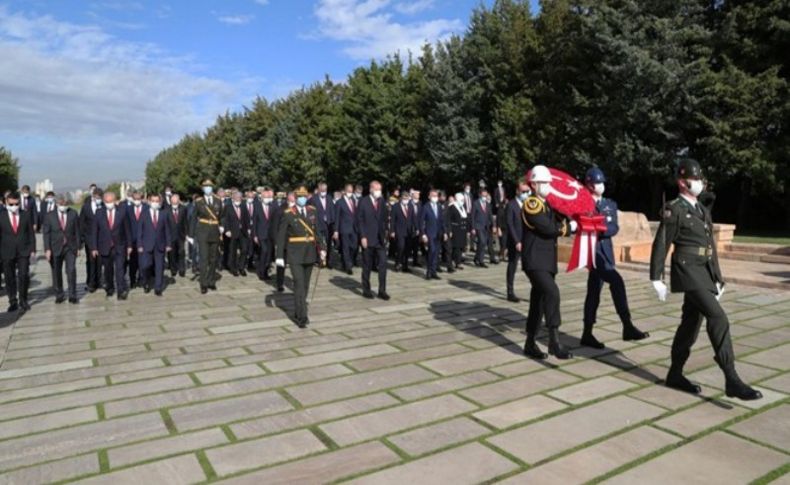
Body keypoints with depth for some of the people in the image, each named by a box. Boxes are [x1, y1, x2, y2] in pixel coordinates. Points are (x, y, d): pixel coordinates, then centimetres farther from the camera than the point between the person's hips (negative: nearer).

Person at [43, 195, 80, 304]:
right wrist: (47, 249, -8)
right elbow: (46, 233, -1)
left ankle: (72, 296, -1)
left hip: (70, 247, -1)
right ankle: (59, 295, 23)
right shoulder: (49, 215, 0)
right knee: (56, 273, 9)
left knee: (71, 271, -8)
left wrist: (78, 247, 1)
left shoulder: (73, 214, 2)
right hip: (56, 248, 1)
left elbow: (77, 231, 4)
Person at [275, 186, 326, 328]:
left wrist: (322, 247, 3)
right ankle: (302, 317, -8)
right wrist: (280, 256, -7)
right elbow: (281, 236, -4)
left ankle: (298, 312, 27)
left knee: (305, 285, 12)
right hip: (295, 254, -4)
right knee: (299, 284, -11)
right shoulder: (288, 214, -6)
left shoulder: (312, 211, 6)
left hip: (310, 253, 4)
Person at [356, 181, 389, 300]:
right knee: (367, 266, 6)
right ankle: (366, 290, 18)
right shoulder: (363, 202, -4)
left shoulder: (382, 202, 9)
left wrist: (385, 234, 7)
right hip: (368, 239, -4)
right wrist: (362, 237, -12)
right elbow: (359, 221, -7)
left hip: (380, 239, 4)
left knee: (383, 264, -3)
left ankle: (382, 290, 3)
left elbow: (384, 219, 13)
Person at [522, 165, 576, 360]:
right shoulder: (531, 204, -11)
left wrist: (572, 223, -3)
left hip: (547, 261, 9)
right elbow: (549, 228, -18)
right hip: (534, 260, -9)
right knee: (552, 293, -24)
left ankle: (530, 344, 19)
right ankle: (554, 340, -22)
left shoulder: (548, 205, 18)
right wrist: (570, 227, -5)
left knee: (538, 301, 11)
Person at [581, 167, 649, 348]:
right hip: (592, 250, -6)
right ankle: (627, 327, -17)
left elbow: (614, 229, 0)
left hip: (606, 251, 6)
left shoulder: (611, 204, 14)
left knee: (594, 292, 9)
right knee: (616, 282, -21)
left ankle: (587, 334, 16)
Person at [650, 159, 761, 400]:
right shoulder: (674, 210, -7)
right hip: (689, 271, -9)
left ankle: (675, 375, 21)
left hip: (704, 272, 9)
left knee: (691, 322, 11)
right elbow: (661, 245, -9)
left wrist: (718, 278, 19)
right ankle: (732, 380, -15)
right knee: (718, 319, -17)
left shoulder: (703, 210, 18)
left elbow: (711, 246, 20)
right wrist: (657, 279, -12)